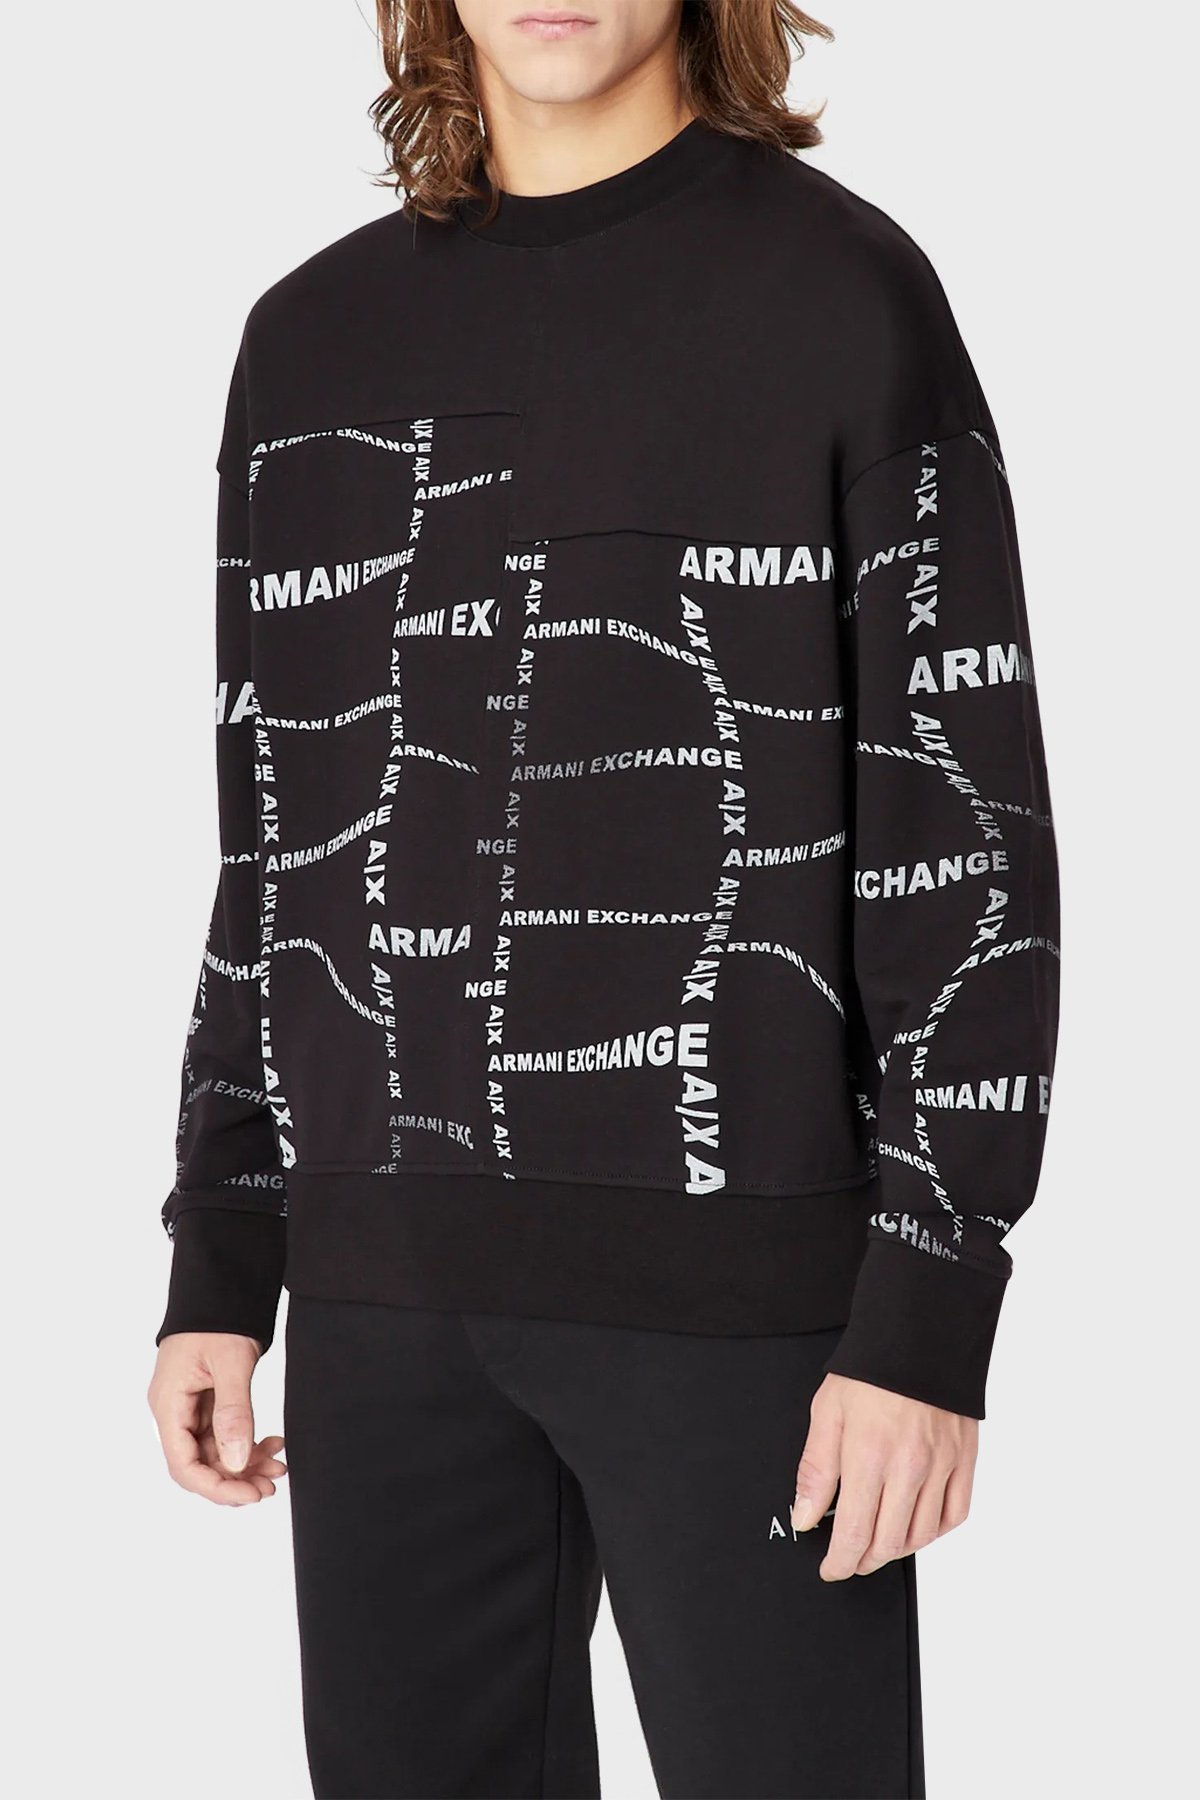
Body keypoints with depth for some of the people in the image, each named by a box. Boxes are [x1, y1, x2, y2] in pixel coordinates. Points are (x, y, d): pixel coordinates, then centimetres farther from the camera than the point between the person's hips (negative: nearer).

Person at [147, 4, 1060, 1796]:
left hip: (742, 1287, -4)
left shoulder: (842, 291, -1)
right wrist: (219, 1268, 11)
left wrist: (932, 1309, -10)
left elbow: (968, 826, -4)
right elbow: (272, 831, 16)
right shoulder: (313, 340, 13)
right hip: (385, 1303, 4)